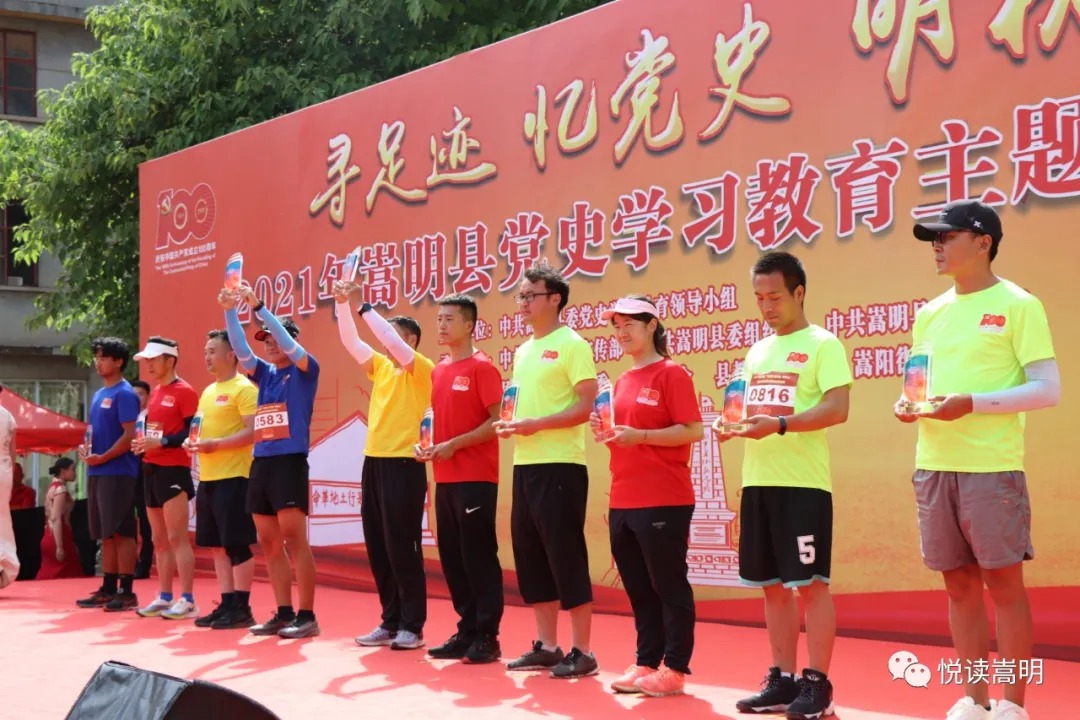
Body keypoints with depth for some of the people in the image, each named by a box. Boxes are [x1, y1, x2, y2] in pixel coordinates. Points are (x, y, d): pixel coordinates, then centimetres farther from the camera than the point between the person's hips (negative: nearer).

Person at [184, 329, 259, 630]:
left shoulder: (244, 389, -9)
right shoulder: (208, 391, 19)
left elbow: (252, 432, -17)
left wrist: (216, 444, -24)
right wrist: (193, 441, 10)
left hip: (233, 477, -9)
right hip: (208, 477, 9)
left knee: (238, 544, -5)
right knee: (218, 545, 10)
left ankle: (242, 608, 0)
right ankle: (227, 604, 17)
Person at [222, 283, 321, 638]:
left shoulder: (305, 370, 1)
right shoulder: (265, 374, 16)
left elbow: (289, 344, -15)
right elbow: (241, 350, 6)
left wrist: (259, 307, -18)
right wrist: (230, 312, -8)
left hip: (290, 462, -7)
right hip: (260, 464, 7)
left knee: (294, 540, -9)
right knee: (269, 543, 7)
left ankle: (307, 616, -6)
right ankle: (284, 613, 13)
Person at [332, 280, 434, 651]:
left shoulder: (421, 369, -4)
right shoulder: (381, 366, 15)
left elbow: (392, 341, -18)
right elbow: (351, 341, 11)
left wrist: (364, 306, -13)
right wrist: (342, 303, -1)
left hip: (403, 464, -7)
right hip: (374, 462, 7)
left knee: (403, 548, -4)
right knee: (378, 549, 9)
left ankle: (413, 627, 3)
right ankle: (391, 622, 17)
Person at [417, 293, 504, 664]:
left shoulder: (482, 367, -8)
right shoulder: (438, 370, 14)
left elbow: (497, 421, -14)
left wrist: (455, 444, -17)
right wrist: (426, 444, 5)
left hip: (476, 479, -8)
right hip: (445, 479, 8)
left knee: (478, 557, -4)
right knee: (451, 557, 10)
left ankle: (487, 637, 2)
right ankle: (467, 631, 19)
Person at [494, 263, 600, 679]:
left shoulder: (572, 345, -8)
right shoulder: (524, 351, 17)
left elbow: (587, 407, -14)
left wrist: (536, 424, -20)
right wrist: (509, 424, 4)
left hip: (560, 465, -9)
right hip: (525, 464, 9)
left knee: (567, 557, -6)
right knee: (530, 555, 10)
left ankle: (582, 652, 2)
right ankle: (546, 645, 19)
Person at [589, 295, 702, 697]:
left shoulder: (671, 374, -7)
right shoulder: (622, 382, 15)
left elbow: (694, 431, -14)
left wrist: (639, 435, -20)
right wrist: (606, 433, 2)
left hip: (663, 501, -8)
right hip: (622, 501, 8)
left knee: (669, 586, 0)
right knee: (638, 589, 12)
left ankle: (675, 669, 6)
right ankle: (646, 663, 20)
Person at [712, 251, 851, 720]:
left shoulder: (823, 344, -4)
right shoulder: (757, 352, 17)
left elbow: (837, 409, -14)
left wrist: (780, 424, -24)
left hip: (804, 482, -7)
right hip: (758, 480, 7)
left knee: (811, 583, -3)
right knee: (773, 585, 10)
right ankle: (782, 680, 18)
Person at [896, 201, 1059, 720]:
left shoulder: (1018, 306, -4)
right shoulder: (930, 314, 14)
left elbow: (1048, 390, -10)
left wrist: (972, 403, -20)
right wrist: (906, 406, 0)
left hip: (992, 466, -6)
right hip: (933, 466, 6)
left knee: (1003, 581, 0)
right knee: (959, 583, 9)